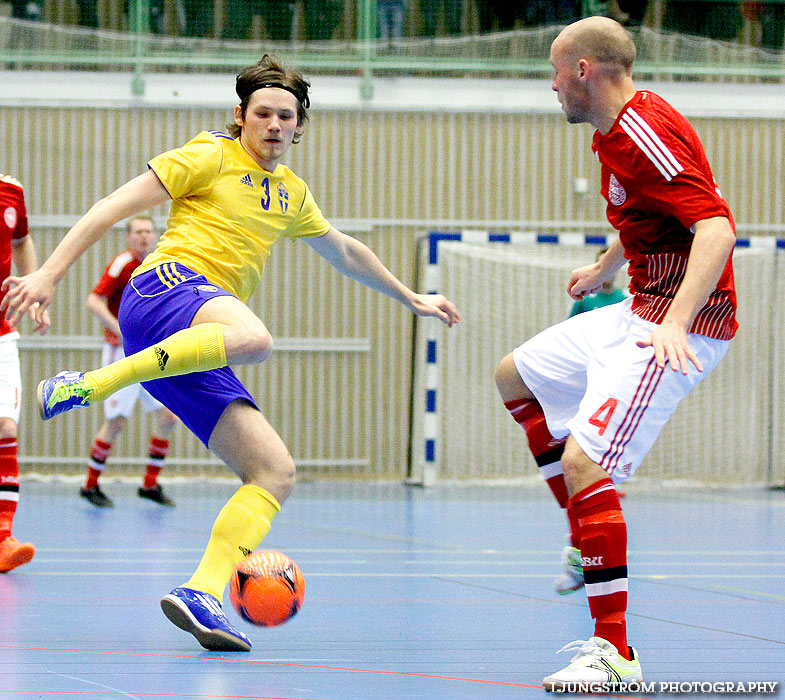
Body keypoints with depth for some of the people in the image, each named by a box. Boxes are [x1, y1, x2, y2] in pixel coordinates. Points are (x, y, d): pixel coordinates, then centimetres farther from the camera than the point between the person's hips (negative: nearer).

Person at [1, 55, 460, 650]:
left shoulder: (292, 193, 27)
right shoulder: (211, 157, 6)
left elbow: (344, 251, 45)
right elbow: (117, 206, 0)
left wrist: (412, 299, 53)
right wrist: (51, 272, -10)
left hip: (194, 350, 8)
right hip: (166, 287, -8)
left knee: (276, 472, -7)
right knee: (254, 337, -42)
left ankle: (202, 595, -17)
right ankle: (88, 386, -39)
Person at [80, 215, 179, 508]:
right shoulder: (122, 264, -12)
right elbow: (93, 301, -21)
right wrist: (121, 330, -31)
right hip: (122, 352, -7)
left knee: (169, 417, 2)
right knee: (117, 422, -8)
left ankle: (150, 484, 13)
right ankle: (90, 485, 8)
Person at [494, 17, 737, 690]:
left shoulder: (647, 133, -22)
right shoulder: (614, 133, 10)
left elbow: (717, 230, -31)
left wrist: (676, 322, -41)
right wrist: (603, 268, 46)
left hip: (682, 326, -11)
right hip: (639, 313, 11)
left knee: (585, 461, -23)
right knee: (515, 376, 25)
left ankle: (614, 652, -21)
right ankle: (588, 538, 28)